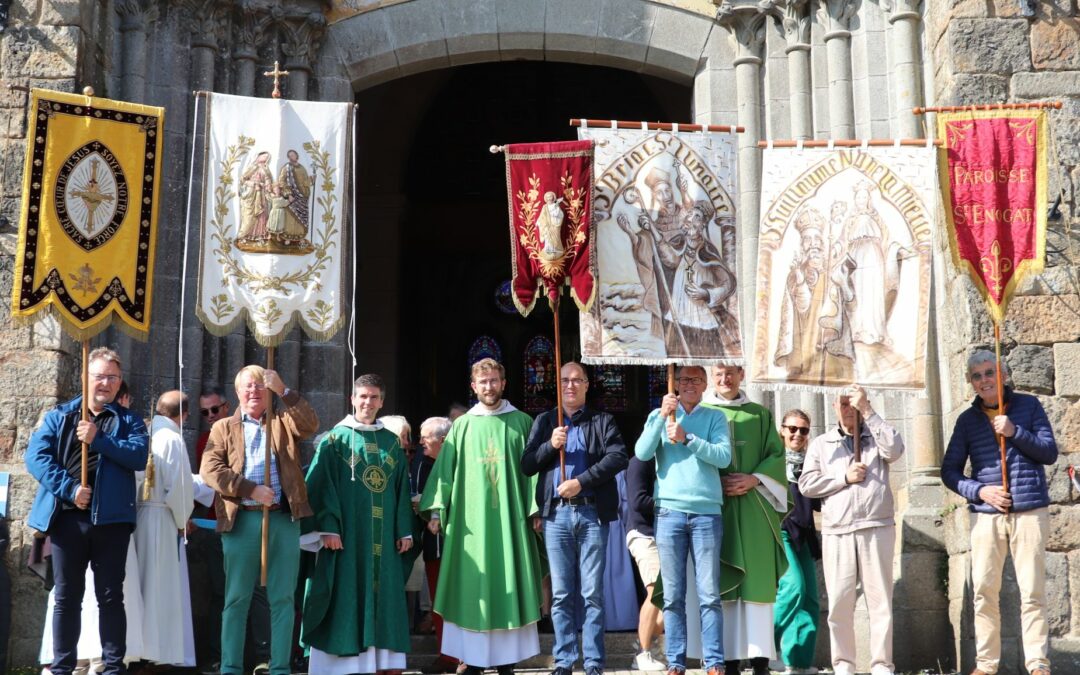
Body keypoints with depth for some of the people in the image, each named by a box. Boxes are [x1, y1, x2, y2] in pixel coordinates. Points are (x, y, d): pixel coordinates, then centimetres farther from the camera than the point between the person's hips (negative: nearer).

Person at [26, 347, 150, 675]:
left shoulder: (128, 420, 10)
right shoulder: (58, 416, 11)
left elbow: (139, 455, -8)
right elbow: (36, 456, -2)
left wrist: (99, 439, -17)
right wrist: (69, 488, -14)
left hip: (111, 518, -1)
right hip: (67, 516, 1)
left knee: (111, 595, 4)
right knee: (67, 596, 7)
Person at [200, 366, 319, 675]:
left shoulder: (283, 423, 15)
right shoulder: (224, 427, 12)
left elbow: (311, 424, -6)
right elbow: (210, 469, -1)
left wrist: (284, 391, -15)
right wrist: (251, 490, -12)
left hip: (283, 519, 1)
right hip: (242, 520, -1)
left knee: (282, 598, 2)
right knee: (237, 598, 2)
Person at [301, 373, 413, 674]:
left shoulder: (392, 442, 13)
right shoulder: (335, 439, 2)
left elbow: (402, 490, 14)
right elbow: (323, 486, -6)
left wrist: (404, 531, 7)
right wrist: (328, 527, -15)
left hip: (383, 537, 4)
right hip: (347, 533, -4)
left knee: (386, 597, 5)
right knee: (347, 597, -3)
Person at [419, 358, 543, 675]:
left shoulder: (521, 422, 7)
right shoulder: (462, 425, 9)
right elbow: (445, 468, 7)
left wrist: (537, 509, -5)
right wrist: (436, 509, -2)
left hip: (510, 517, -1)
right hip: (471, 519, 1)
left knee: (509, 585, 1)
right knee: (471, 588, 1)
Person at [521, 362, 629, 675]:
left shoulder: (602, 421, 8)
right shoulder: (544, 422, 15)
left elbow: (619, 457, -8)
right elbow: (527, 465, 8)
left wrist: (581, 481, -15)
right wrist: (551, 445, -10)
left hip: (592, 513, -2)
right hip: (557, 513, 2)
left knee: (593, 593, 0)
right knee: (561, 594, 4)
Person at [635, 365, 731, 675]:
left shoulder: (715, 417, 9)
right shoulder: (659, 415, 13)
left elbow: (723, 456, -5)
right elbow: (642, 453, -2)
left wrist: (687, 438, -14)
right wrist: (662, 416, -9)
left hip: (707, 512, -1)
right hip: (669, 511, 1)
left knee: (709, 595, -2)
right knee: (673, 596, 2)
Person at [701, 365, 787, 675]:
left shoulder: (760, 415, 13)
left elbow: (776, 455, 7)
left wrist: (753, 479, -10)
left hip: (753, 508, 1)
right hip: (713, 507, -1)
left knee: (756, 578, -4)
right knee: (722, 581, -3)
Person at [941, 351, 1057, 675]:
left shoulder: (1028, 405, 5)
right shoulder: (967, 419, 8)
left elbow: (1050, 453, 0)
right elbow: (949, 470, 7)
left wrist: (1014, 432, -14)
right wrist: (979, 491, -10)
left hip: (1030, 511, -2)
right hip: (986, 515, 2)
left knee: (1032, 592, -1)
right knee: (984, 591, 1)